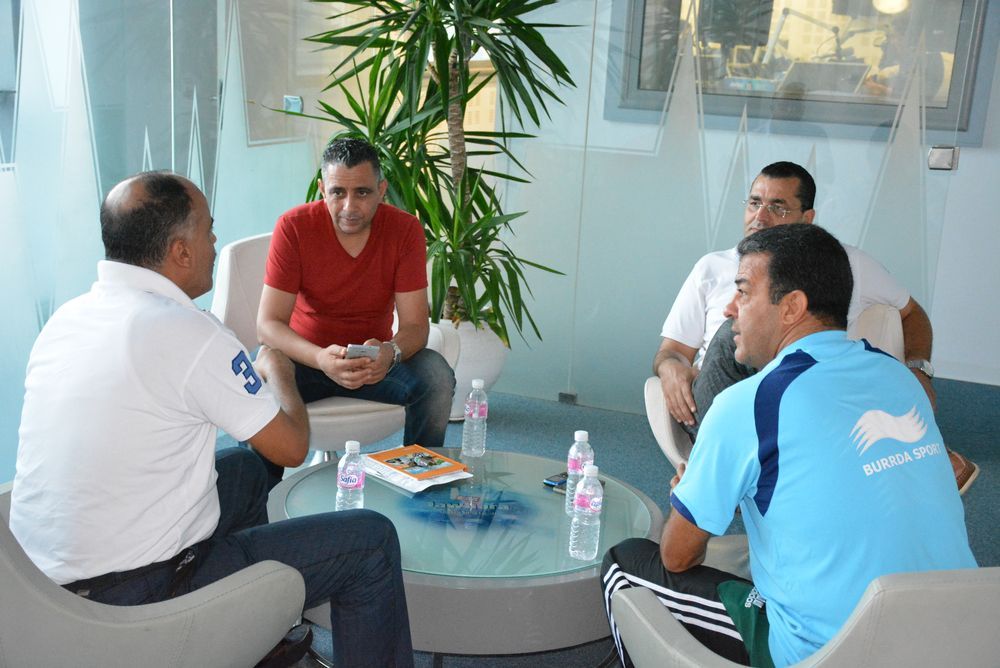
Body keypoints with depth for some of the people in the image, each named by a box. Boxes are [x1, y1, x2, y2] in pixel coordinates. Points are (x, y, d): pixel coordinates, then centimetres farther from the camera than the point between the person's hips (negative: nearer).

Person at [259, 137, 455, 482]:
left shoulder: (405, 230, -12)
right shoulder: (294, 227, -15)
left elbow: (416, 325, -14)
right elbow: (268, 324, -19)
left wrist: (391, 353, -39)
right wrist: (321, 358, -40)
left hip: (375, 359, 2)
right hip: (307, 356, -1)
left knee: (436, 375, -27)